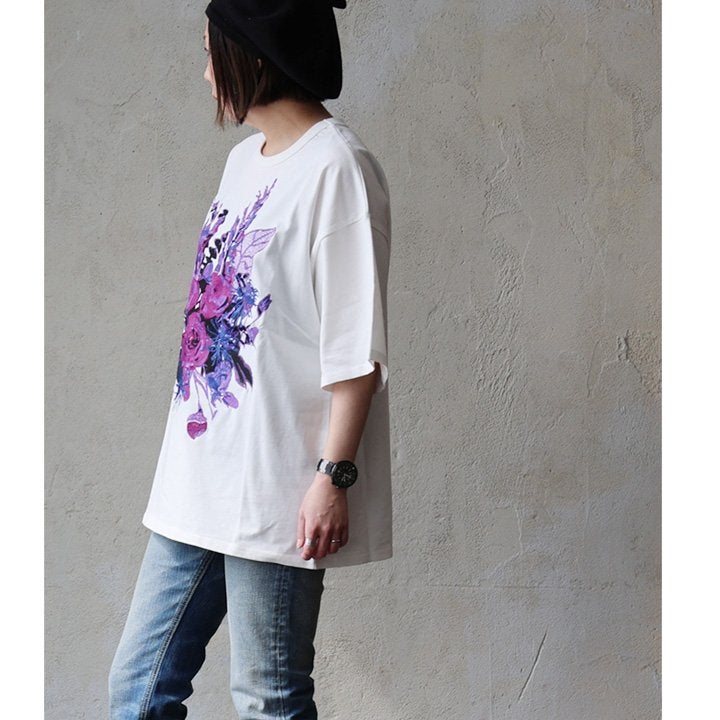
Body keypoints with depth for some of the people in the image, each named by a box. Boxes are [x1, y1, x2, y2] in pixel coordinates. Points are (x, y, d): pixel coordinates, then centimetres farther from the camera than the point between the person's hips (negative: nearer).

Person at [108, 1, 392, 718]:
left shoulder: (335, 167, -12)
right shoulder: (244, 160, 16)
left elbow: (356, 350, -16)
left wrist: (334, 474, -19)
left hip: (274, 489, -9)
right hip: (199, 477, 9)